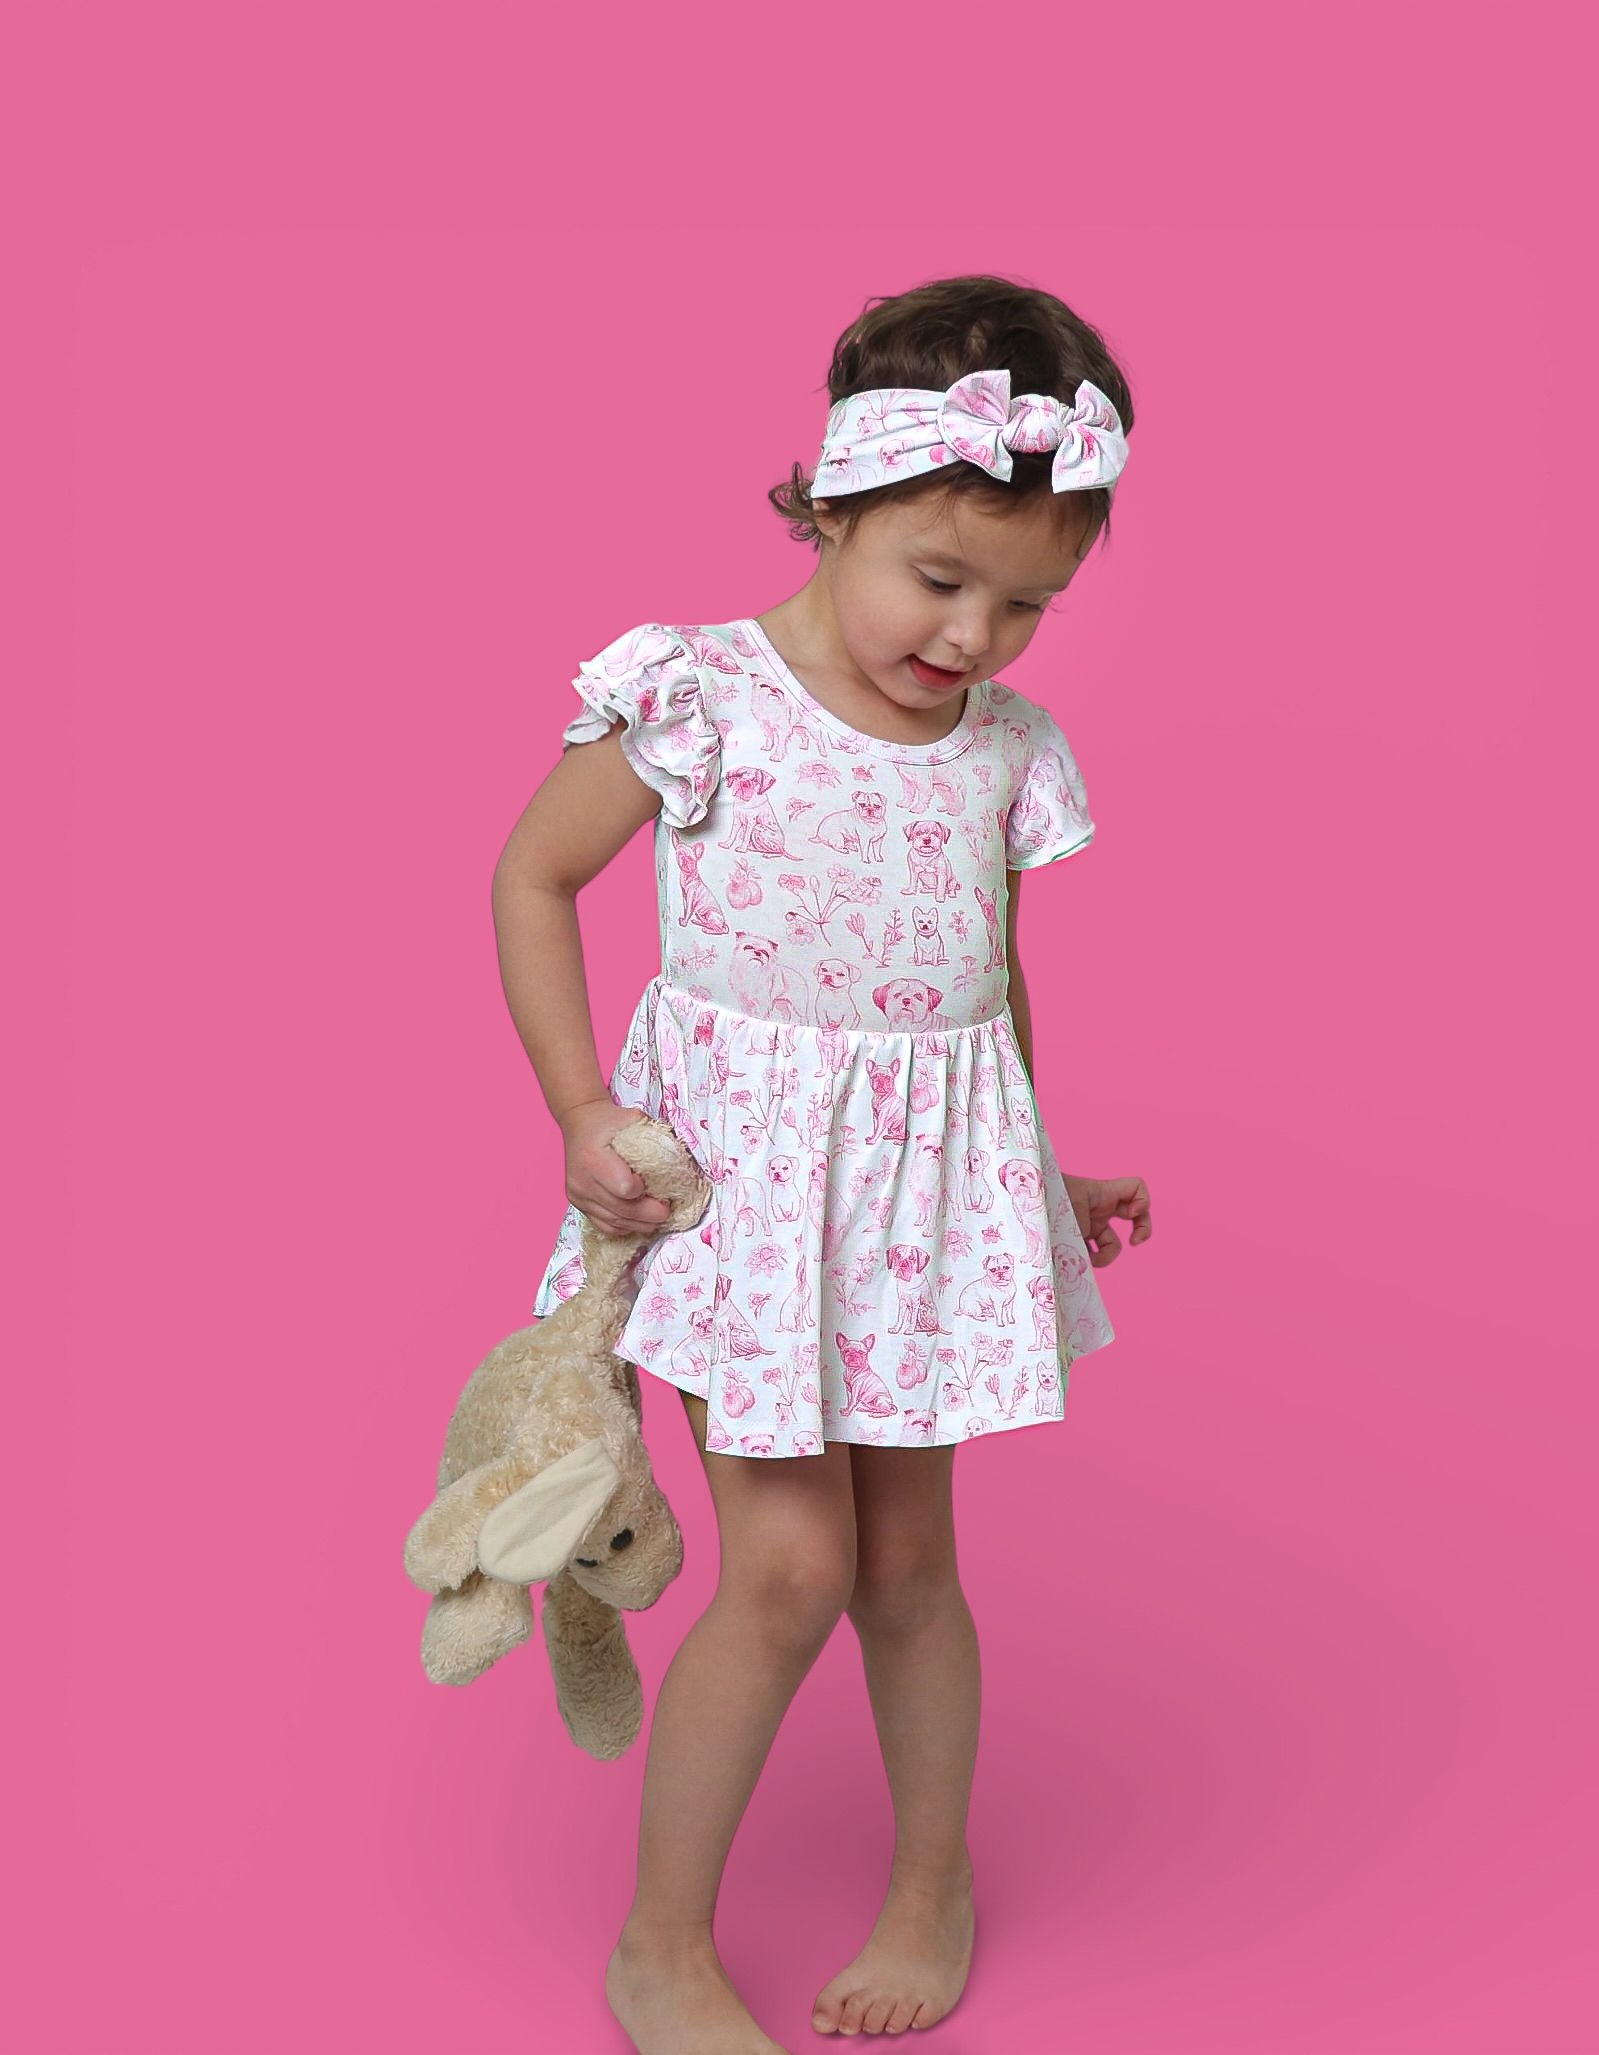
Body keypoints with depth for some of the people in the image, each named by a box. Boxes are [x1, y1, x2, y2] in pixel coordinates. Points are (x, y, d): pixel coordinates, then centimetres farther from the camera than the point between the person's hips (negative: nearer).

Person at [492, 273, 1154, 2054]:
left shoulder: (1010, 751, 2)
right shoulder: (700, 700, -13)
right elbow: (531, 877, -3)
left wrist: (1046, 1169, 17)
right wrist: (583, 1117, -8)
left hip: (932, 1175, 4)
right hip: (743, 1167, -4)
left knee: (907, 1558, 14)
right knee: (789, 1561, -5)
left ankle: (932, 1889, 37)